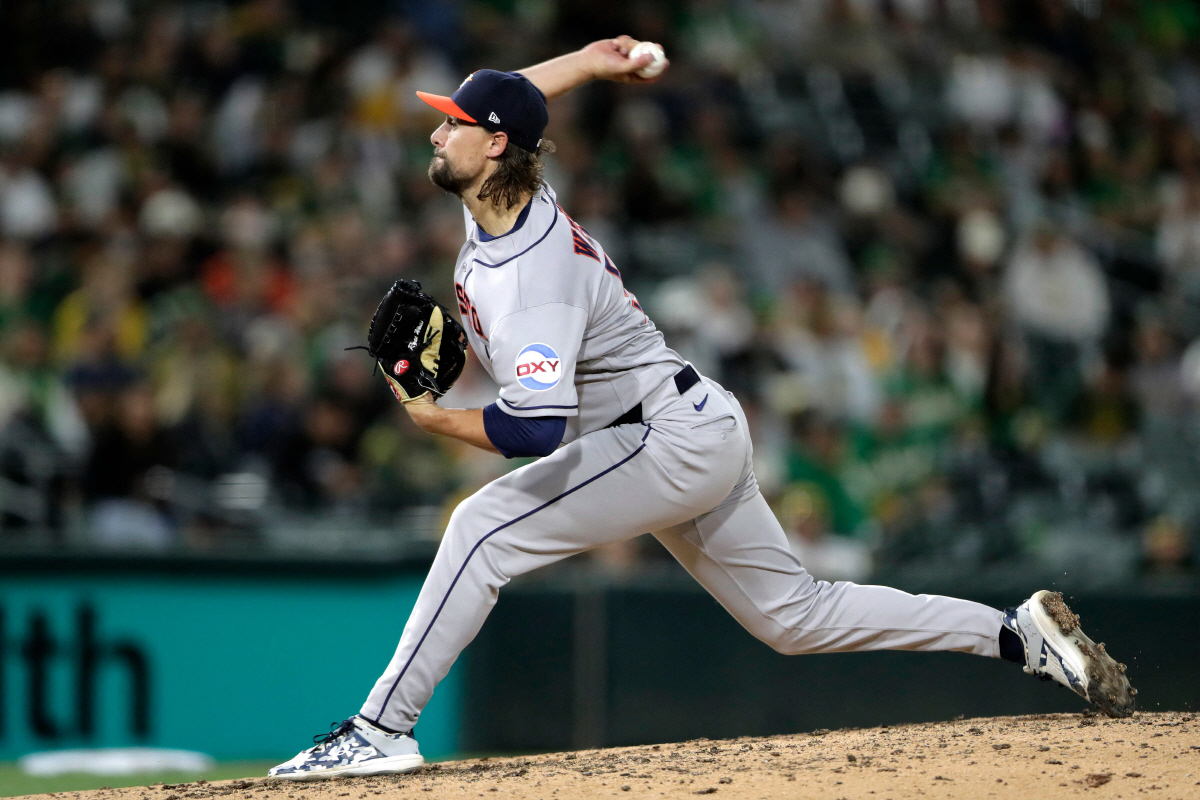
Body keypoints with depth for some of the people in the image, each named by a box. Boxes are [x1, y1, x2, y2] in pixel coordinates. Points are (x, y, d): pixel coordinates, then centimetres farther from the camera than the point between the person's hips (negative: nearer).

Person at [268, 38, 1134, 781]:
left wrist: (436, 419, -28)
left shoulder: (530, 280, -27)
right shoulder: (503, 195, 0)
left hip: (672, 439, -11)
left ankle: (381, 731, -20)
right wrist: (590, 61, 19)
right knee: (795, 615, 13)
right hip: (697, 439, 11)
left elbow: (537, 430, -38)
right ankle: (1019, 634, 13)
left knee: (485, 528, -19)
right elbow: (510, 95, 23)